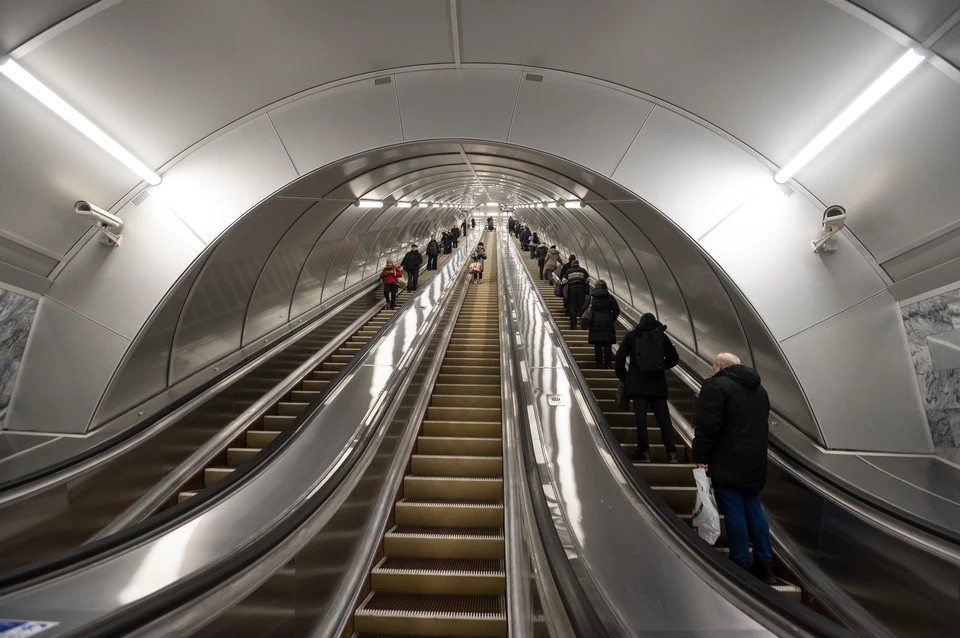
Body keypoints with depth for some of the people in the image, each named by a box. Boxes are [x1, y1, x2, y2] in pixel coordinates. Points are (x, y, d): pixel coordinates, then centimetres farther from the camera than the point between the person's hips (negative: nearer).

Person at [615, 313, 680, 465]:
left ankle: (644, 452, 1)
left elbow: (620, 356, 2)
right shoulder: (662, 336, 10)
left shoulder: (631, 335, 6)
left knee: (640, 417, -1)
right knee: (664, 417, 6)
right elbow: (674, 358, 11)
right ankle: (671, 453, 6)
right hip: (658, 383, 2)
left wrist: (622, 376, 13)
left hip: (637, 383, -2)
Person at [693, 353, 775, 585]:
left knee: (733, 512, -1)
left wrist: (701, 458, -13)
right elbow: (761, 424, 23)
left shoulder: (715, 386, -12)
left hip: (727, 462, -8)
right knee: (753, 508, 15)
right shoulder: (759, 389, 17)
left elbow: (707, 426, -20)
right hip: (754, 462, 8)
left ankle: (741, 567, 7)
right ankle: (764, 565, 21)